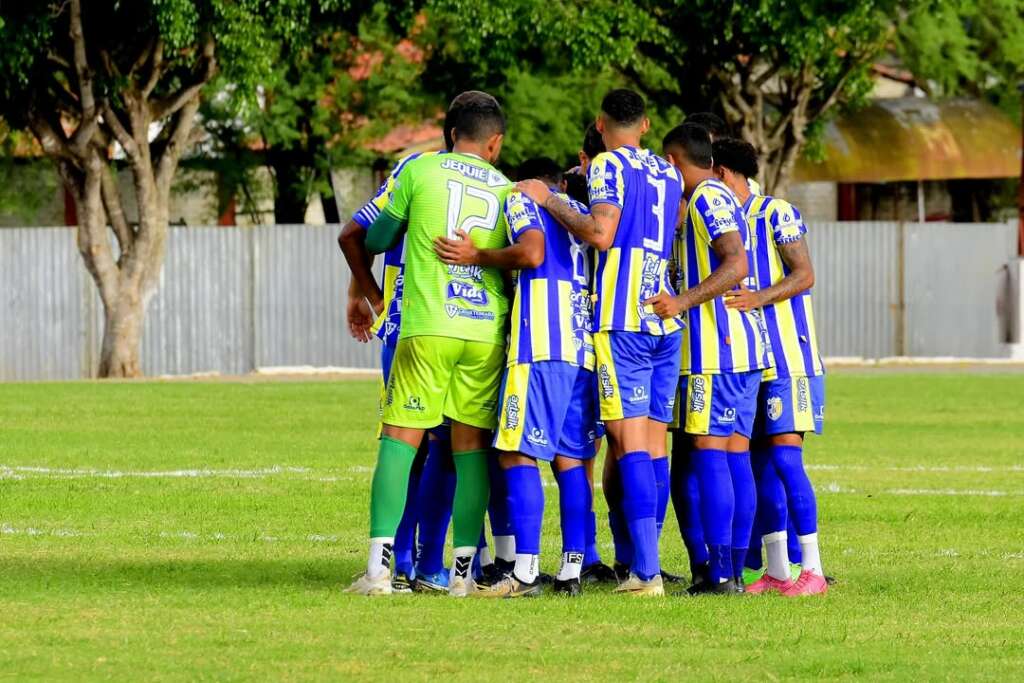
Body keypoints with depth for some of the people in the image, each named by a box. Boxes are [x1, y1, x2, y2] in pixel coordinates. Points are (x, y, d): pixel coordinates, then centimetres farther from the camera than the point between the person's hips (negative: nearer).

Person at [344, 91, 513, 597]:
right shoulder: (508, 190, 12)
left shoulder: (420, 170, 5)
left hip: (427, 327, -2)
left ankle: (379, 566, -10)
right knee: (471, 446, 9)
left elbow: (376, 239, 13)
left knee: (400, 439, -1)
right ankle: (463, 570, 6)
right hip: (487, 329, 2)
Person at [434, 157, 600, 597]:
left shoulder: (521, 198, 7)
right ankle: (572, 570, 5)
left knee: (518, 454, -8)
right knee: (570, 459, 9)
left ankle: (525, 572, -16)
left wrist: (477, 257, -1)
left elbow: (531, 252, -12)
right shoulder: (581, 212, 26)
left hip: (541, 345, -7)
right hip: (585, 348, 7)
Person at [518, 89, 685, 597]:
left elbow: (600, 233, -18)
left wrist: (550, 199, -7)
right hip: (666, 322, 7)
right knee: (653, 444, 9)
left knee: (631, 443, -10)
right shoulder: (669, 176, 17)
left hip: (621, 322, -7)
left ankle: (647, 572, -17)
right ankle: (642, 564, 11)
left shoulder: (609, 167, -4)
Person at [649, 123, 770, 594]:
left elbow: (736, 265, -20)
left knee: (709, 451, -10)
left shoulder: (707, 198, -8)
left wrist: (683, 302, -25)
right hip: (745, 343, 10)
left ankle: (720, 572, -15)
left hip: (716, 343, -10)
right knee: (736, 455, 7)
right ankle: (736, 568, 7)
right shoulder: (720, 198, 21)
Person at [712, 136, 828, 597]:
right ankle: (776, 572, 8)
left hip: (788, 358, -8)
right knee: (763, 463, 6)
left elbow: (804, 275, -15)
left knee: (785, 458, -13)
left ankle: (812, 570, -11)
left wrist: (760, 297, -28)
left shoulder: (776, 214, -8)